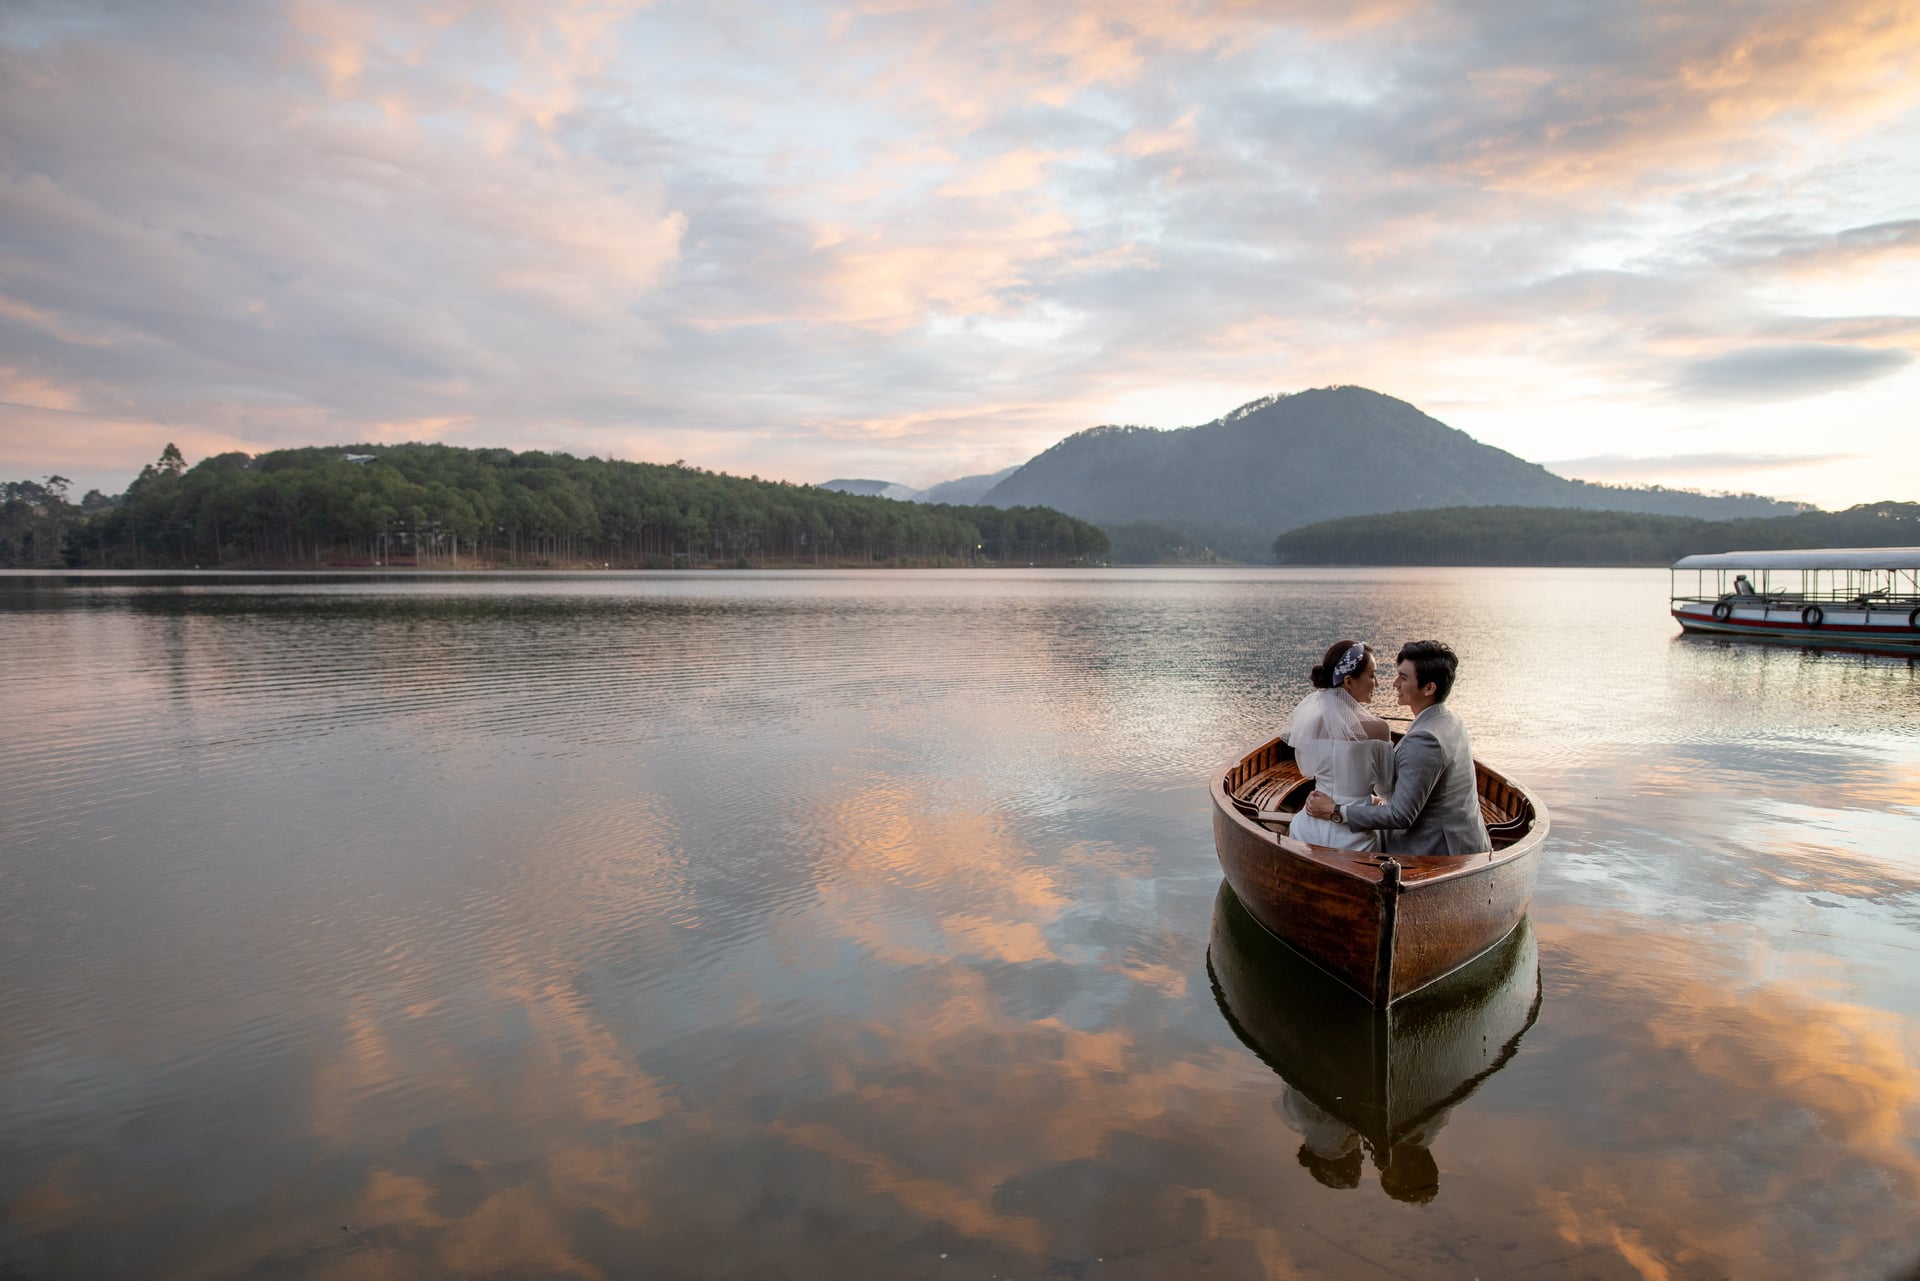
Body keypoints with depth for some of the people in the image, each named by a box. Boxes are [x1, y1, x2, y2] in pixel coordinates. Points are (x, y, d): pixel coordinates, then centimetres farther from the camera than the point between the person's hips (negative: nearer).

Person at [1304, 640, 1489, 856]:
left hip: (1440, 852, -9)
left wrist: (1335, 812, -19)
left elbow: (1401, 815, -23)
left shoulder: (1424, 740, -24)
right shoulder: (1452, 723, 6)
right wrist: (1388, 801, 17)